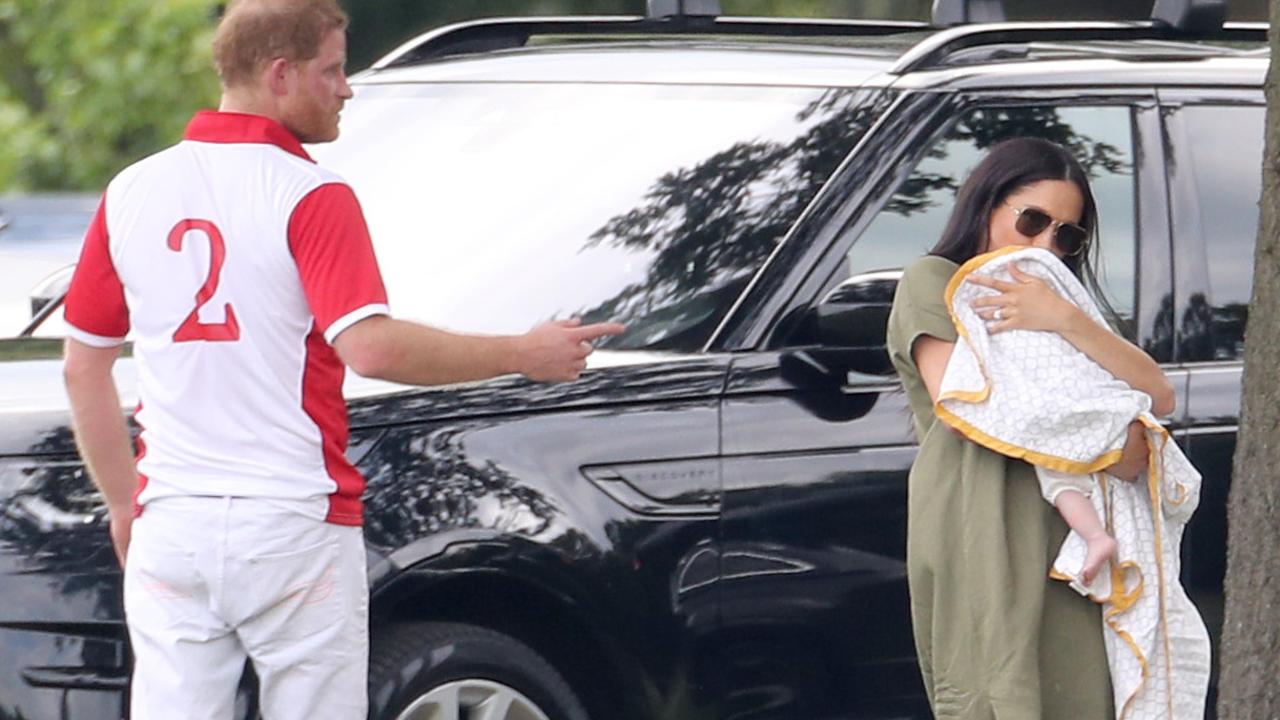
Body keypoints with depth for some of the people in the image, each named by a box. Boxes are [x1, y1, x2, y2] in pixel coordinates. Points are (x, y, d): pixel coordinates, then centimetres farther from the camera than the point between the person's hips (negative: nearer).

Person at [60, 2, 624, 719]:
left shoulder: (131, 193, 8)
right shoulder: (310, 196, -10)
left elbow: (84, 367, 13)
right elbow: (371, 347, -21)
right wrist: (523, 354, -13)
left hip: (170, 524, 5)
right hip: (295, 525, -4)